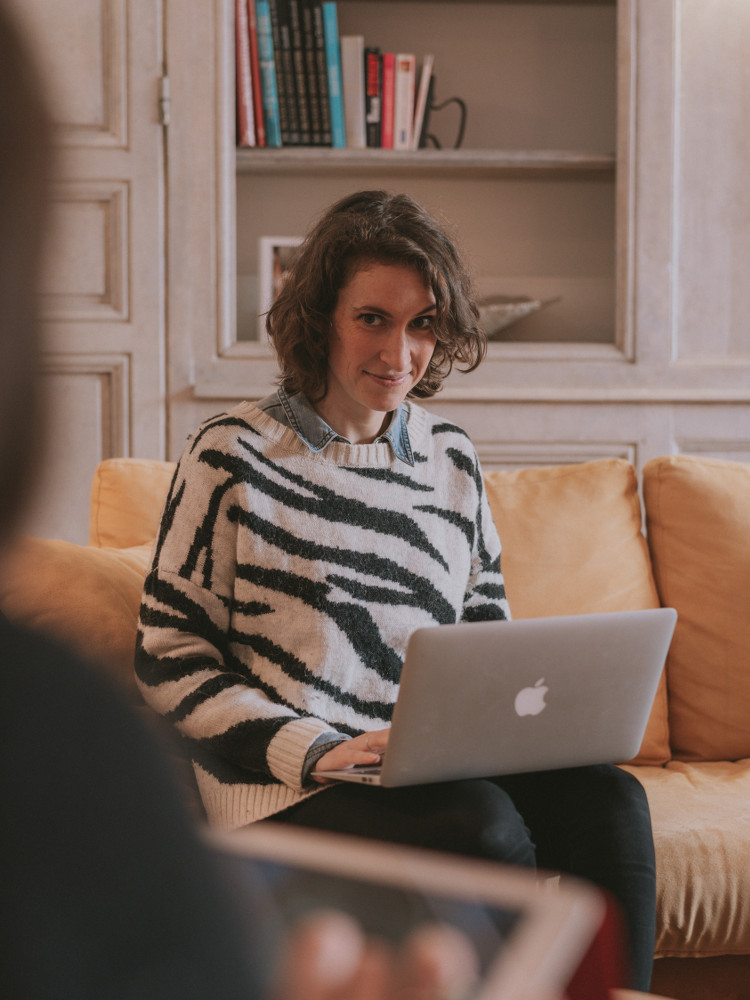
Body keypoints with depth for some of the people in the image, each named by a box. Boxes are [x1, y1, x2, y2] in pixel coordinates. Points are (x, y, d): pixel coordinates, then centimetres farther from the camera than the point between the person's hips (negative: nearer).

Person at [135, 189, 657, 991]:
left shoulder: (451, 459, 16)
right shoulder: (234, 456, -1)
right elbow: (169, 663, -4)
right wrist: (314, 748, -16)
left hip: (441, 767, 5)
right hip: (291, 787, -5)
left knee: (607, 800, -22)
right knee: (482, 825, -32)